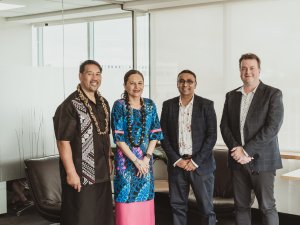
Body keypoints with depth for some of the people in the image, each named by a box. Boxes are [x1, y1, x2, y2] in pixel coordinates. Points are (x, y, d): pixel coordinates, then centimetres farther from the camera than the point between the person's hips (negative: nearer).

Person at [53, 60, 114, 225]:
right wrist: (71, 172, -20)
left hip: (102, 172, 7)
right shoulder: (70, 105, -15)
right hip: (81, 173, -7)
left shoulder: (103, 103, 10)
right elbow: (63, 141, -18)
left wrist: (108, 159, 15)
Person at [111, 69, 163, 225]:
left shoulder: (150, 105, 6)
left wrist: (147, 158, -8)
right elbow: (118, 138, -10)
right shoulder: (119, 106, -6)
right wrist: (136, 160, -13)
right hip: (125, 158, -3)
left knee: (145, 197, 8)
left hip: (146, 159, 4)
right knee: (127, 197, -1)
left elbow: (155, 133, 4)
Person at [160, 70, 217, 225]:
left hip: (200, 164, -2)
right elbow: (163, 135, 5)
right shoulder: (168, 105, 6)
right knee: (177, 206, 7)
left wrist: (195, 161, -10)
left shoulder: (206, 105, 0)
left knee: (206, 208, 1)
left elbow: (212, 136, -4)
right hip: (176, 164, 2)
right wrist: (176, 160, -6)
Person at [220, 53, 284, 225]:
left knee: (267, 207, -1)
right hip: (238, 160, 4)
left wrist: (246, 150, -17)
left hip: (262, 159, -4)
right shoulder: (232, 96, 11)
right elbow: (224, 126, 7)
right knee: (241, 206, 9)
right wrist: (237, 150, -9)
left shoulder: (273, 94, -4)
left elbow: (273, 127, -13)